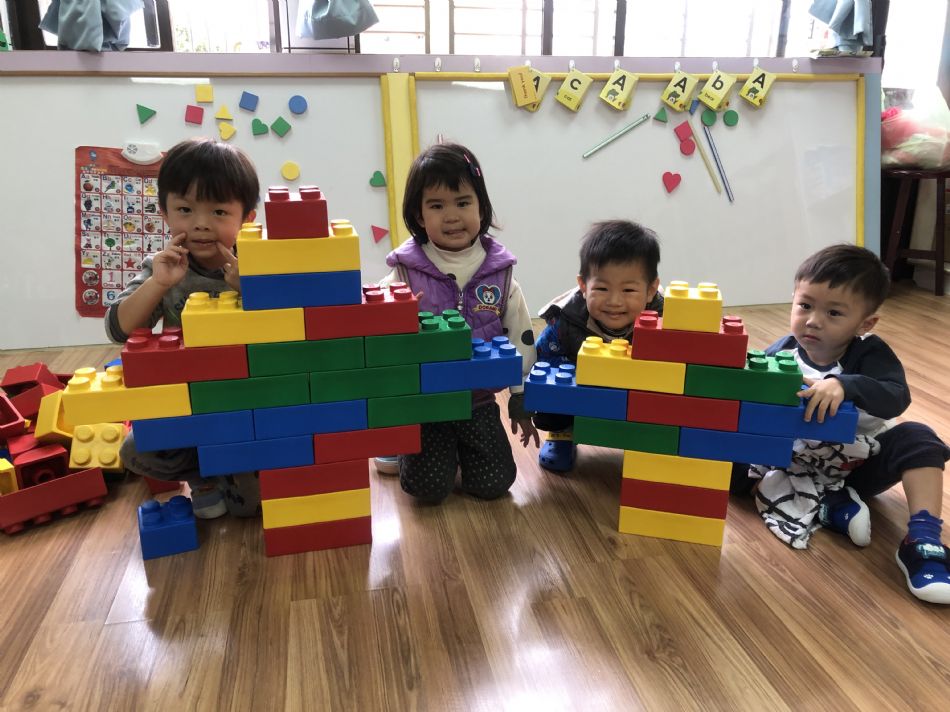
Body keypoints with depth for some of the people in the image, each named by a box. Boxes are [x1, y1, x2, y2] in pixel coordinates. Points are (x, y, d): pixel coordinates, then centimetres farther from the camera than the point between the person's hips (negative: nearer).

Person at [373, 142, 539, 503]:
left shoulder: (499, 274, -3)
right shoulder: (405, 273, -9)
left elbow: (521, 341, 3)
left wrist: (521, 402, 5)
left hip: (479, 401, 2)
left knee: (493, 483, -1)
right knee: (429, 487, -7)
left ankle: (458, 445, 29)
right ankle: (402, 446, 25)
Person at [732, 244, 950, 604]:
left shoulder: (870, 353, -15)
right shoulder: (781, 353, -11)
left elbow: (896, 399, -33)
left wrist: (844, 385, -51)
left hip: (856, 463, -1)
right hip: (794, 461, 1)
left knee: (918, 439, -25)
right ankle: (829, 506, -22)